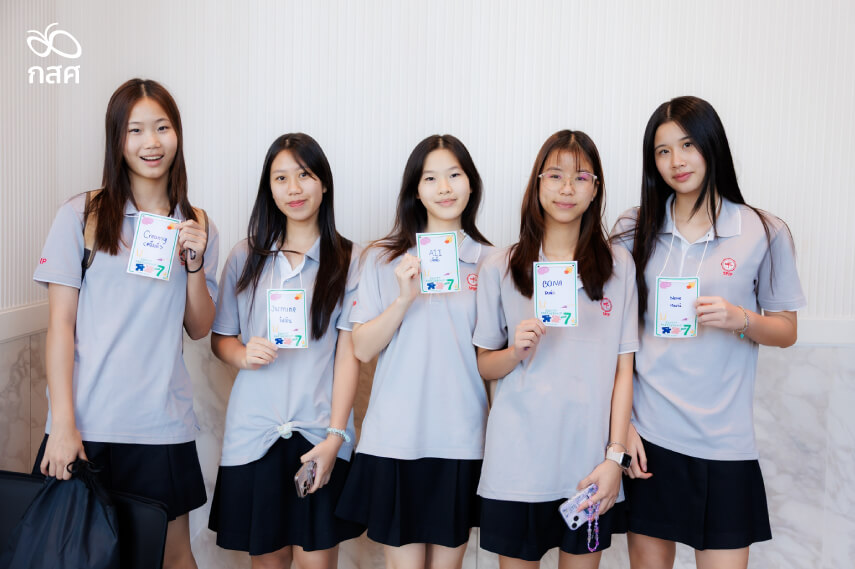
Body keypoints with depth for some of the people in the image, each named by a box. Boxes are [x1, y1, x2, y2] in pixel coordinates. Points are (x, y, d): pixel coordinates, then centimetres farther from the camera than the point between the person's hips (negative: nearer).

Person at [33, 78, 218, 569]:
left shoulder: (197, 225, 7)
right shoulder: (82, 215, -1)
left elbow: (199, 328, 8)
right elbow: (61, 323, -3)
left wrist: (195, 262, -8)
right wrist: (62, 422, -9)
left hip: (163, 423, 2)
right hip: (86, 421, -1)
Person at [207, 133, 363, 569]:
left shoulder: (349, 260, 1)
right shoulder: (245, 257, 8)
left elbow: (348, 352, -3)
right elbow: (219, 338, 11)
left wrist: (335, 435, -10)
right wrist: (244, 354, -12)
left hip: (320, 436, -1)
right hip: (255, 433, 2)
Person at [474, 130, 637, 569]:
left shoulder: (619, 266, 3)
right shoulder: (500, 268, 1)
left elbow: (623, 369, 2)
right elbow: (484, 365, 6)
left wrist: (615, 456, -5)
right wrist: (515, 352, -16)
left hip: (590, 465, 1)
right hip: (517, 462, 0)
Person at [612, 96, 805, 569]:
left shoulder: (764, 233, 0)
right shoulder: (634, 229, 3)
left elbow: (786, 331, 7)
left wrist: (739, 319, -15)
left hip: (723, 440, -1)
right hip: (645, 434, 1)